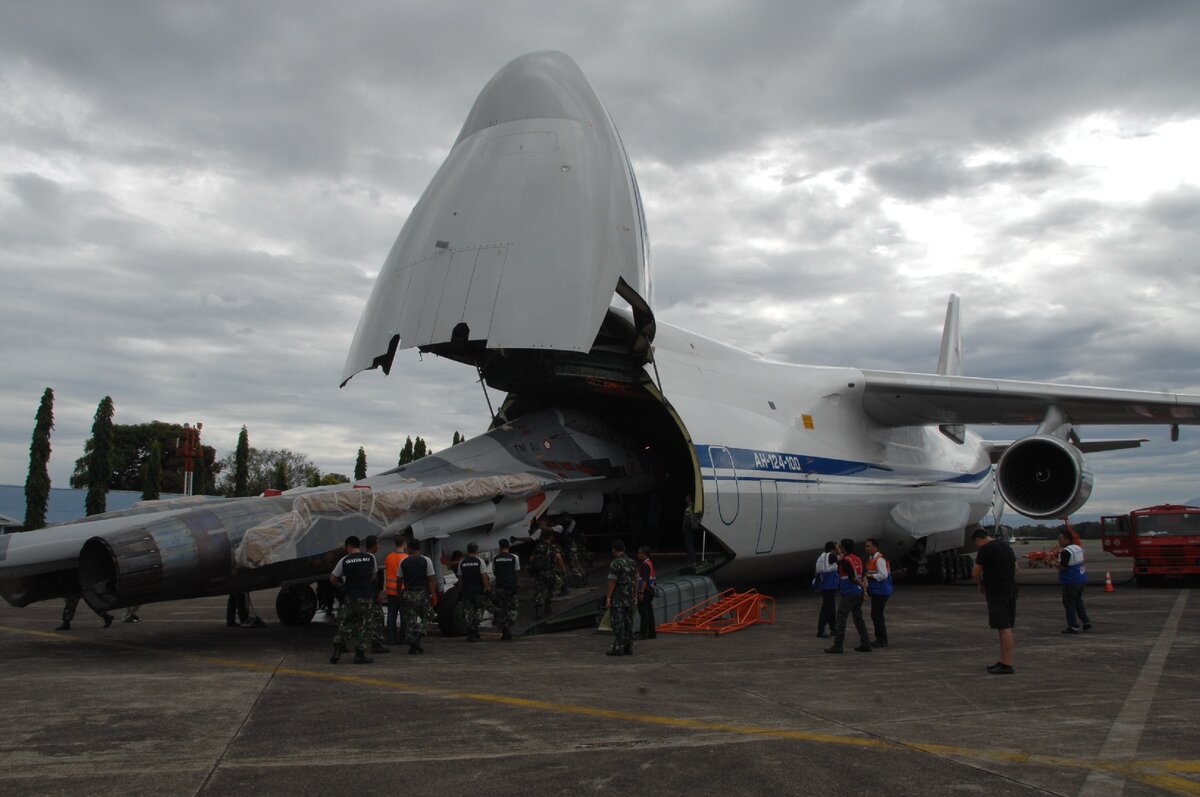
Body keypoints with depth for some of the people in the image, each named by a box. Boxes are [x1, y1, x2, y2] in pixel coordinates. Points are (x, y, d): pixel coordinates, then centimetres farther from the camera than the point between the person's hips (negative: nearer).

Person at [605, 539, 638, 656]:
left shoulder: (615, 564, -14)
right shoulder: (632, 562, 9)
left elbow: (612, 582, -16)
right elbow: (635, 580, 13)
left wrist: (608, 597, -13)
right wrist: (634, 596, 19)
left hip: (617, 598, -7)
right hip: (629, 597, 7)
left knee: (618, 623, -4)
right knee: (628, 622, 10)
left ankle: (618, 648, -4)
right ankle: (628, 647, 12)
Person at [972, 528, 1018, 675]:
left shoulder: (985, 549, -12)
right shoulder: (1005, 545, 15)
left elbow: (975, 573, -12)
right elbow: (1015, 568, 23)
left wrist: (981, 585, 6)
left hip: (997, 592, -9)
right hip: (1011, 590, 9)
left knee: (1004, 627, -9)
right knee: (1005, 627, 13)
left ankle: (1007, 665, -8)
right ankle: (1003, 661, 20)